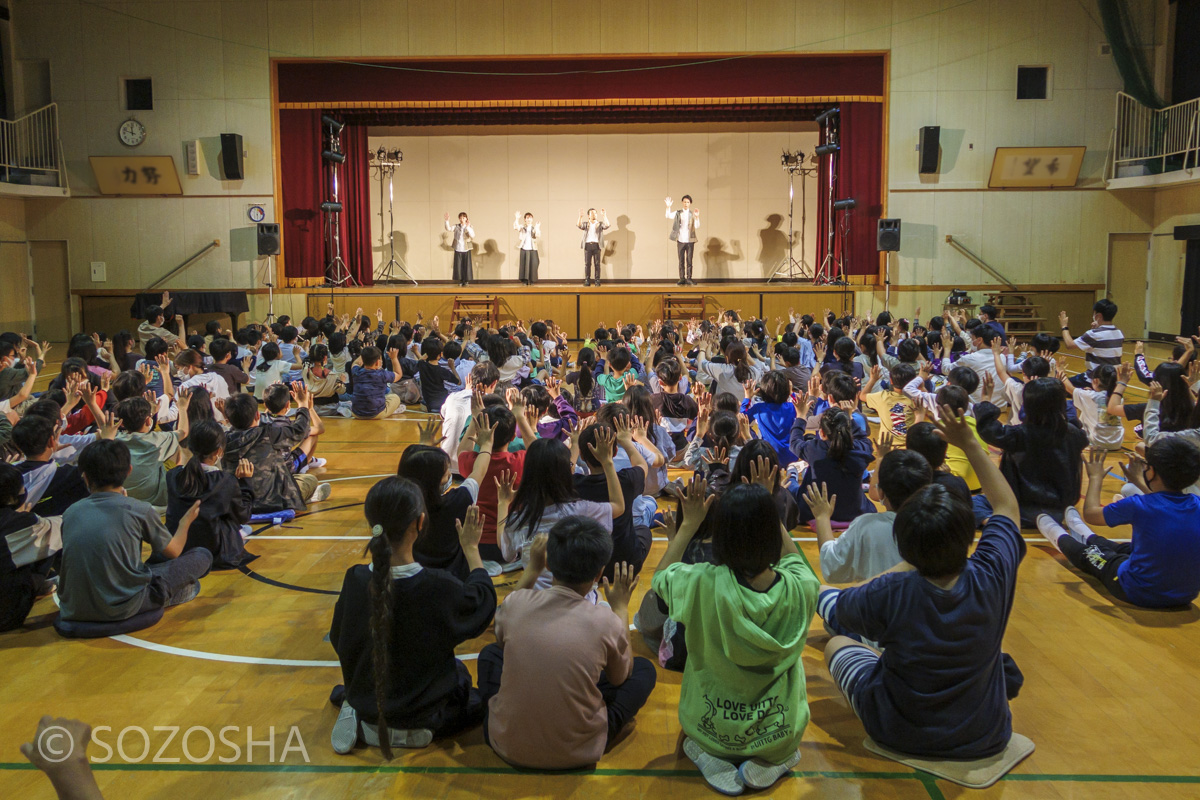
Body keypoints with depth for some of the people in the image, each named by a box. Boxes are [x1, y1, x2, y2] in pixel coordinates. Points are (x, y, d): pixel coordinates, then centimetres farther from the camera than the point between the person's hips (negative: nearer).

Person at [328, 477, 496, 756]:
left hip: (365, 700, 5)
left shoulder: (356, 580, -17)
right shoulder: (438, 587, -28)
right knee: (478, 701, 24)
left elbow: (338, 640, 0)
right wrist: (471, 549, 7)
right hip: (423, 710, -5)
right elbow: (484, 602, -6)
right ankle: (409, 731, 2)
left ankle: (361, 719, 10)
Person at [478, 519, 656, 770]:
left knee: (491, 653, 27)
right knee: (644, 669, 16)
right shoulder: (607, 622, -18)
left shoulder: (516, 602, -13)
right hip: (578, 753, -2)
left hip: (507, 746, 3)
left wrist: (532, 570, 15)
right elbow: (620, 677, 5)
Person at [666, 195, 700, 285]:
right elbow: (668, 216, -8)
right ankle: (682, 279, 7)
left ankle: (689, 279, 4)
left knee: (689, 260, 1)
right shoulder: (678, 213, 6)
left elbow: (697, 226, -8)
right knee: (681, 261, 4)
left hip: (690, 240, -1)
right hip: (680, 240, 1)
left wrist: (697, 217, -24)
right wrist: (668, 207, -22)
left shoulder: (692, 214, 2)